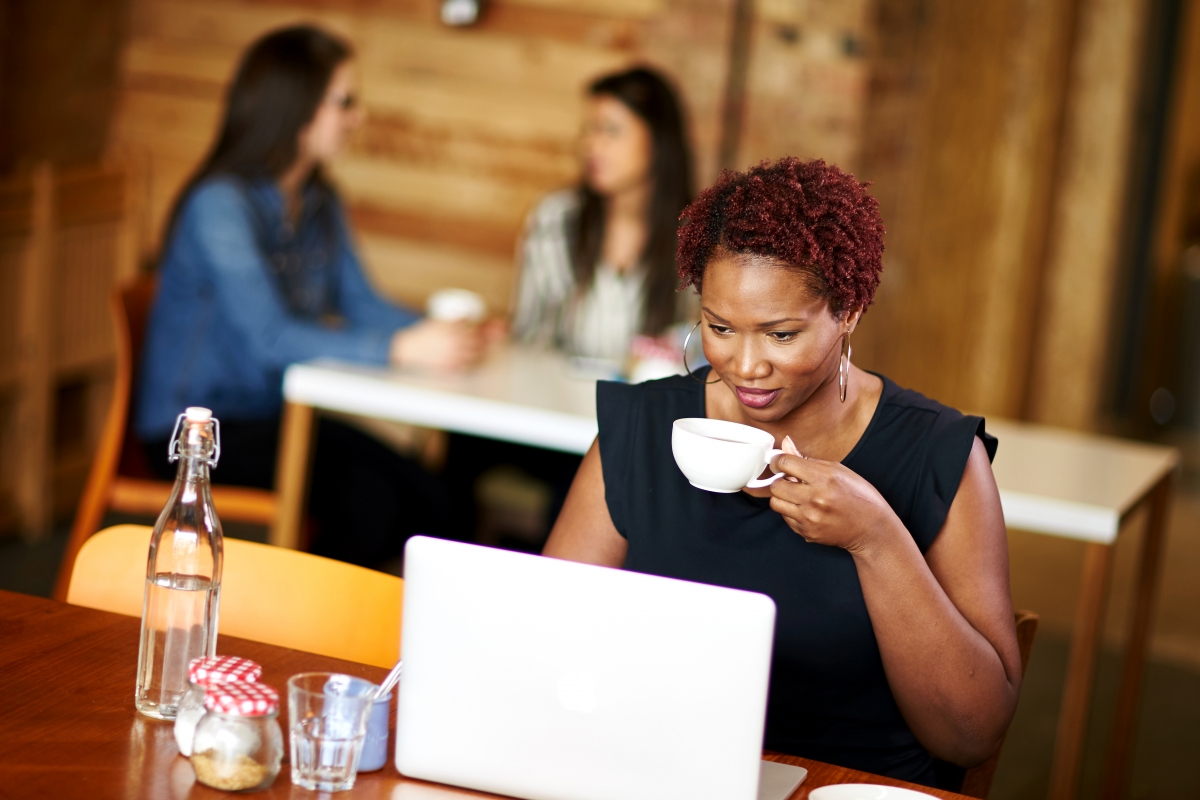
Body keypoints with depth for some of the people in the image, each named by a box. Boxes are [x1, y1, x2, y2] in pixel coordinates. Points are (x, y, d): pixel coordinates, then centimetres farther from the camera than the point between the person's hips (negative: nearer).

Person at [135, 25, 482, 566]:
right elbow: (270, 337, -28)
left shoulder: (320, 204, 8)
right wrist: (400, 349, -34)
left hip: (276, 417, 8)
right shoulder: (221, 205, -18)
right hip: (195, 426, -8)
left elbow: (359, 302, 6)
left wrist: (438, 332, -14)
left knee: (428, 502, -11)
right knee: (367, 497, -25)